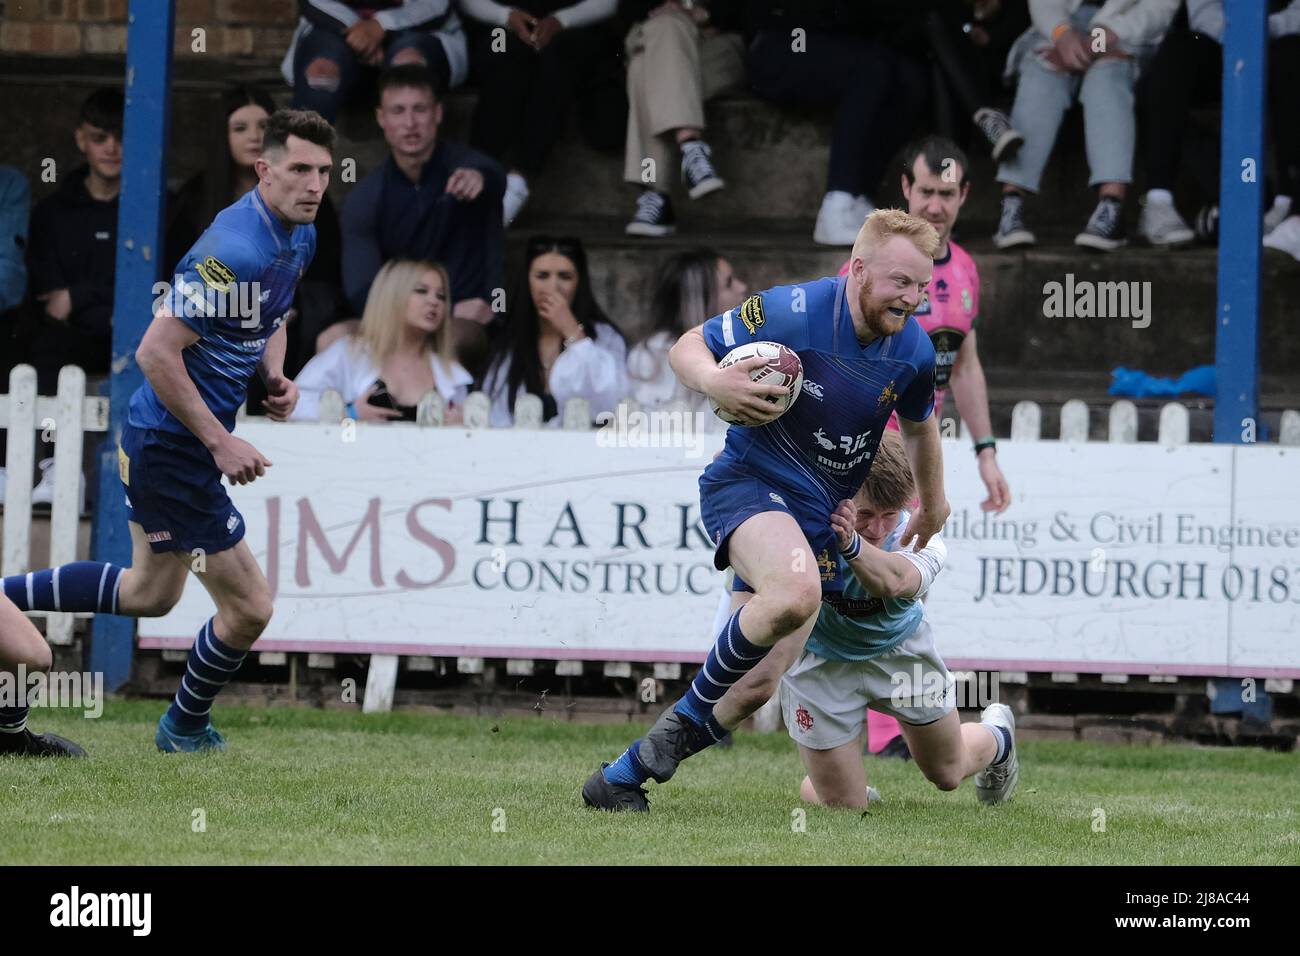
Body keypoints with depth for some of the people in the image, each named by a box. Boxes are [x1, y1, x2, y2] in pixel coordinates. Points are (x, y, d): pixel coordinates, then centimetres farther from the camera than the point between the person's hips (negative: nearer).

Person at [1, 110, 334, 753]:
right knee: (248, 608, 0)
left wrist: (275, 375, 1)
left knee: (149, 593, 27)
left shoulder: (299, 237, 4)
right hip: (175, 450, -10)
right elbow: (156, 351, -28)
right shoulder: (234, 251, -27)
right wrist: (221, 443, -24)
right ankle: (186, 729, 25)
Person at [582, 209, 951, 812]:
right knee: (796, 592, -39)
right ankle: (691, 710, -15)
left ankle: (619, 778, 14)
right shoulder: (790, 312, -16)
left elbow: (919, 424, 22)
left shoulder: (914, 350, 0)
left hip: (819, 523, 6)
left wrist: (933, 504, 33)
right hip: (750, 484, -6)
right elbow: (688, 347, -5)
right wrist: (713, 382, -27)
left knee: (755, 689, -4)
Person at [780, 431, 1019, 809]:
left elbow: (894, 580, -55)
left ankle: (997, 736, 57)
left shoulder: (919, 538, -33)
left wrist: (853, 545, -76)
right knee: (844, 807, -1)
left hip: (898, 648, 2)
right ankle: (813, 784, 37)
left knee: (948, 774, 20)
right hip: (821, 660, -2)